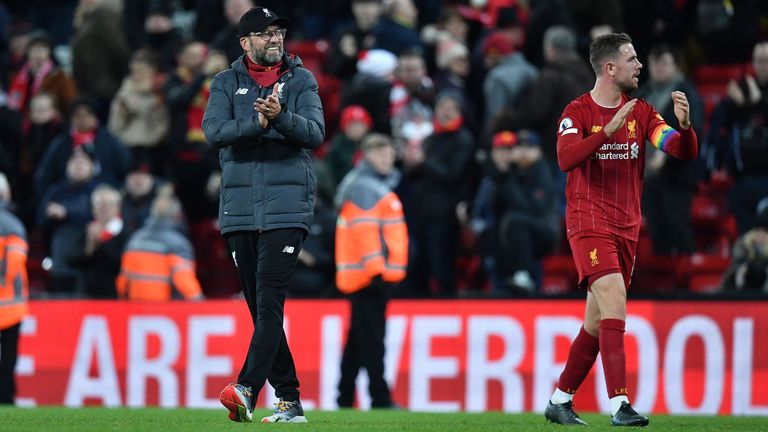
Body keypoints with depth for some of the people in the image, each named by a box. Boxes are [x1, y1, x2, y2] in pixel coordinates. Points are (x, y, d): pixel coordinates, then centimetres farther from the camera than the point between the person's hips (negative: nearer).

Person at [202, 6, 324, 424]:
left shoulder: (301, 80, 8)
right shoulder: (226, 84, 11)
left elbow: (315, 132, -6)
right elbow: (214, 130, -6)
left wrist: (281, 116, -24)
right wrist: (257, 124, -21)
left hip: (286, 206, -3)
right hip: (238, 208, 3)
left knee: (269, 299, -16)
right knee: (258, 306, 5)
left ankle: (247, 389, -27)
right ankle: (289, 401, 11)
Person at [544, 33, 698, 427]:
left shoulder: (641, 112, 8)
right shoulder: (578, 111, -6)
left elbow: (684, 151, 0)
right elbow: (566, 158, -22)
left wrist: (684, 125, -22)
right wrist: (609, 129, -31)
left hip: (626, 228, 6)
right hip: (588, 223, -6)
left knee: (597, 323, 10)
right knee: (614, 303, -21)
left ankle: (560, 400, 24)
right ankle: (619, 405, -26)